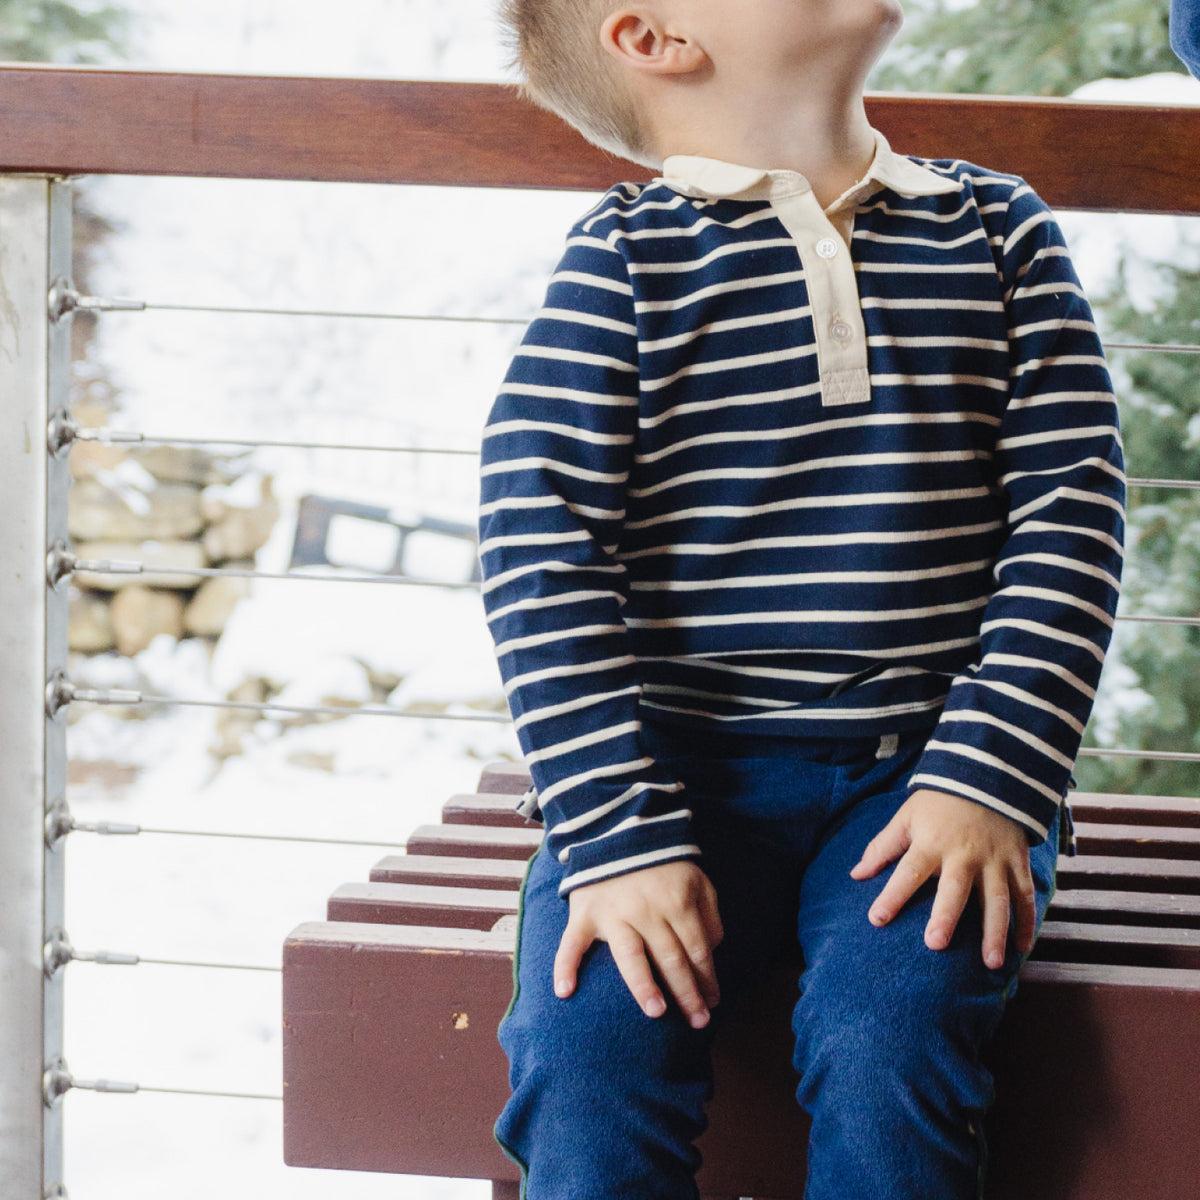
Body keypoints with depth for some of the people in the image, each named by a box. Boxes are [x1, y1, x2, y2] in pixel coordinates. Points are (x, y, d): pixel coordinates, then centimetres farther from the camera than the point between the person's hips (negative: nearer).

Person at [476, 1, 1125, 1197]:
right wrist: (619, 838, -15)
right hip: (684, 766, -1)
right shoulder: (624, 260, 1)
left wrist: (988, 784, -10)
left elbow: (1068, 520, 3)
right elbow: (539, 558, -6)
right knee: (588, 1046, -25)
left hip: (922, 769, 1)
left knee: (883, 1044, -26)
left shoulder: (998, 236, 8)